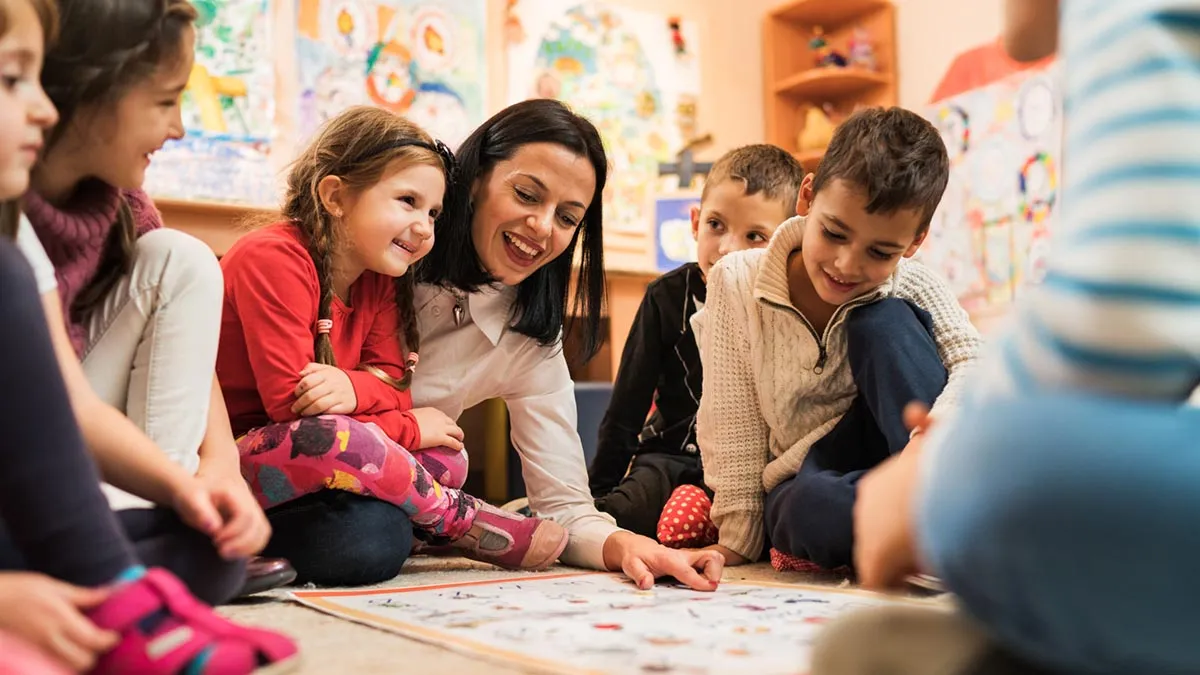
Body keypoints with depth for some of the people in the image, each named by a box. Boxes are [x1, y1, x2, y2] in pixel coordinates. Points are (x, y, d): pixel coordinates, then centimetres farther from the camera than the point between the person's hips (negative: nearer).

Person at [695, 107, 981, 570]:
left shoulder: (913, 289, -5)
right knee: (815, 510, -39)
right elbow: (732, 426, -7)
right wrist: (736, 542, -9)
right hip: (802, 485, -1)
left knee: (882, 321, -22)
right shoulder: (737, 282, -8)